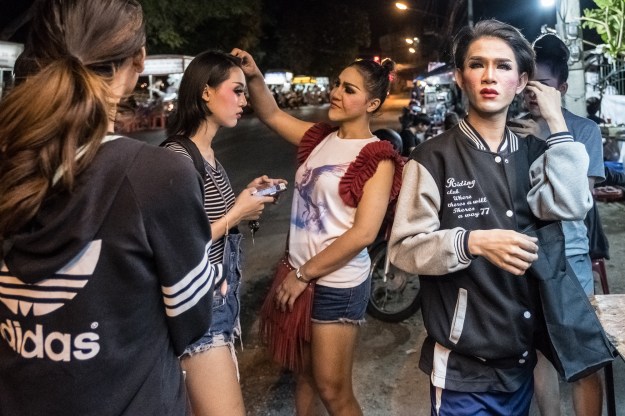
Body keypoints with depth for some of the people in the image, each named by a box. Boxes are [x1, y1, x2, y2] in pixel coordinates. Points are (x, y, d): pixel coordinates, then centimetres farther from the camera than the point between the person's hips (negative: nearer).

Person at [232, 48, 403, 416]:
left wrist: (304, 274, -15)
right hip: (301, 274, 6)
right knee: (305, 373, 19)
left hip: (338, 284, -6)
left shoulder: (377, 158, -12)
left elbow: (363, 233, -19)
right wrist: (254, 76, -9)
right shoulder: (321, 139, 6)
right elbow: (272, 115, 11)